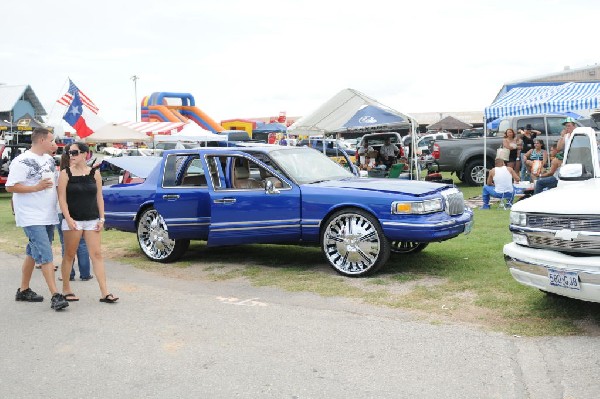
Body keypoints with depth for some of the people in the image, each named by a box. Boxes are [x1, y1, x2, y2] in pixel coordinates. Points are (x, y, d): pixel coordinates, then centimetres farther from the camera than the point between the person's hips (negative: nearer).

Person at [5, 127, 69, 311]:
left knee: (33, 253, 16)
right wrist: (36, 187, -22)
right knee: (45, 254, -13)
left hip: (48, 216, 8)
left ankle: (24, 290, 28)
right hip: (32, 218, -8)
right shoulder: (22, 161, -13)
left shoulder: (49, 159, 12)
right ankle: (55, 296, -13)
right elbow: (10, 187, -16)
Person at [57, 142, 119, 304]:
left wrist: (101, 219, 2)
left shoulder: (95, 173, 6)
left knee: (97, 255, -2)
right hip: (72, 220, -2)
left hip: (92, 220, 2)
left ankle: (104, 292, -3)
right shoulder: (65, 174, 0)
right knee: (69, 255, 7)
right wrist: (68, 218, -15)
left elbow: (99, 197, 8)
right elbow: (62, 198, -4)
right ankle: (66, 289, 21)